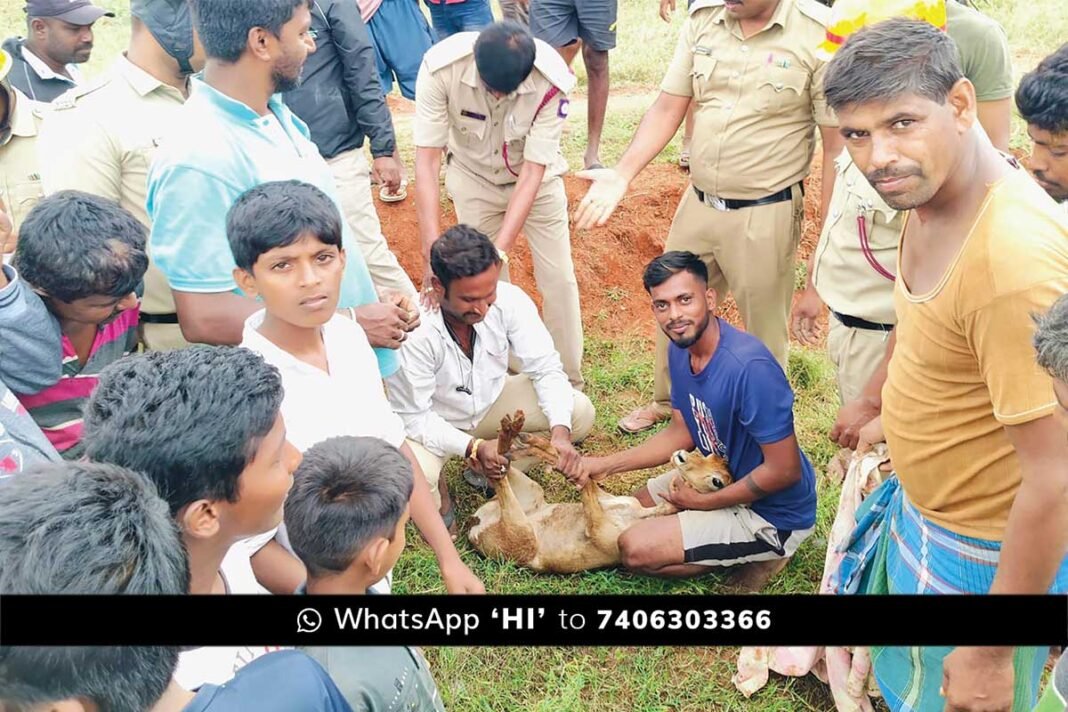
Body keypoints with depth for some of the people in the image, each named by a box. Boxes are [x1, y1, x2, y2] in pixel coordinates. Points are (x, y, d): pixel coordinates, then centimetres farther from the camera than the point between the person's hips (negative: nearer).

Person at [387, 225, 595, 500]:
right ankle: (438, 488, 7)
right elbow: (413, 417, -25)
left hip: (492, 401, 5)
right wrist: (473, 447, -37)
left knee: (580, 412, -12)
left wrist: (560, 432, -30)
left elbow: (545, 367, -14)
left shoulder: (510, 300, -25)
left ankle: (491, 470, 8)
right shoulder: (413, 331, -34)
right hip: (433, 423, -4)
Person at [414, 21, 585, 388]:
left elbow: (532, 173, -30)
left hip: (535, 177, 0)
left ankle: (569, 382, 19)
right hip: (474, 177, 1)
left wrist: (499, 250, -36)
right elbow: (426, 161, -30)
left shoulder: (552, 81, -34)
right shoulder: (441, 67, -33)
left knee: (559, 278, 0)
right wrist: (433, 252, -36)